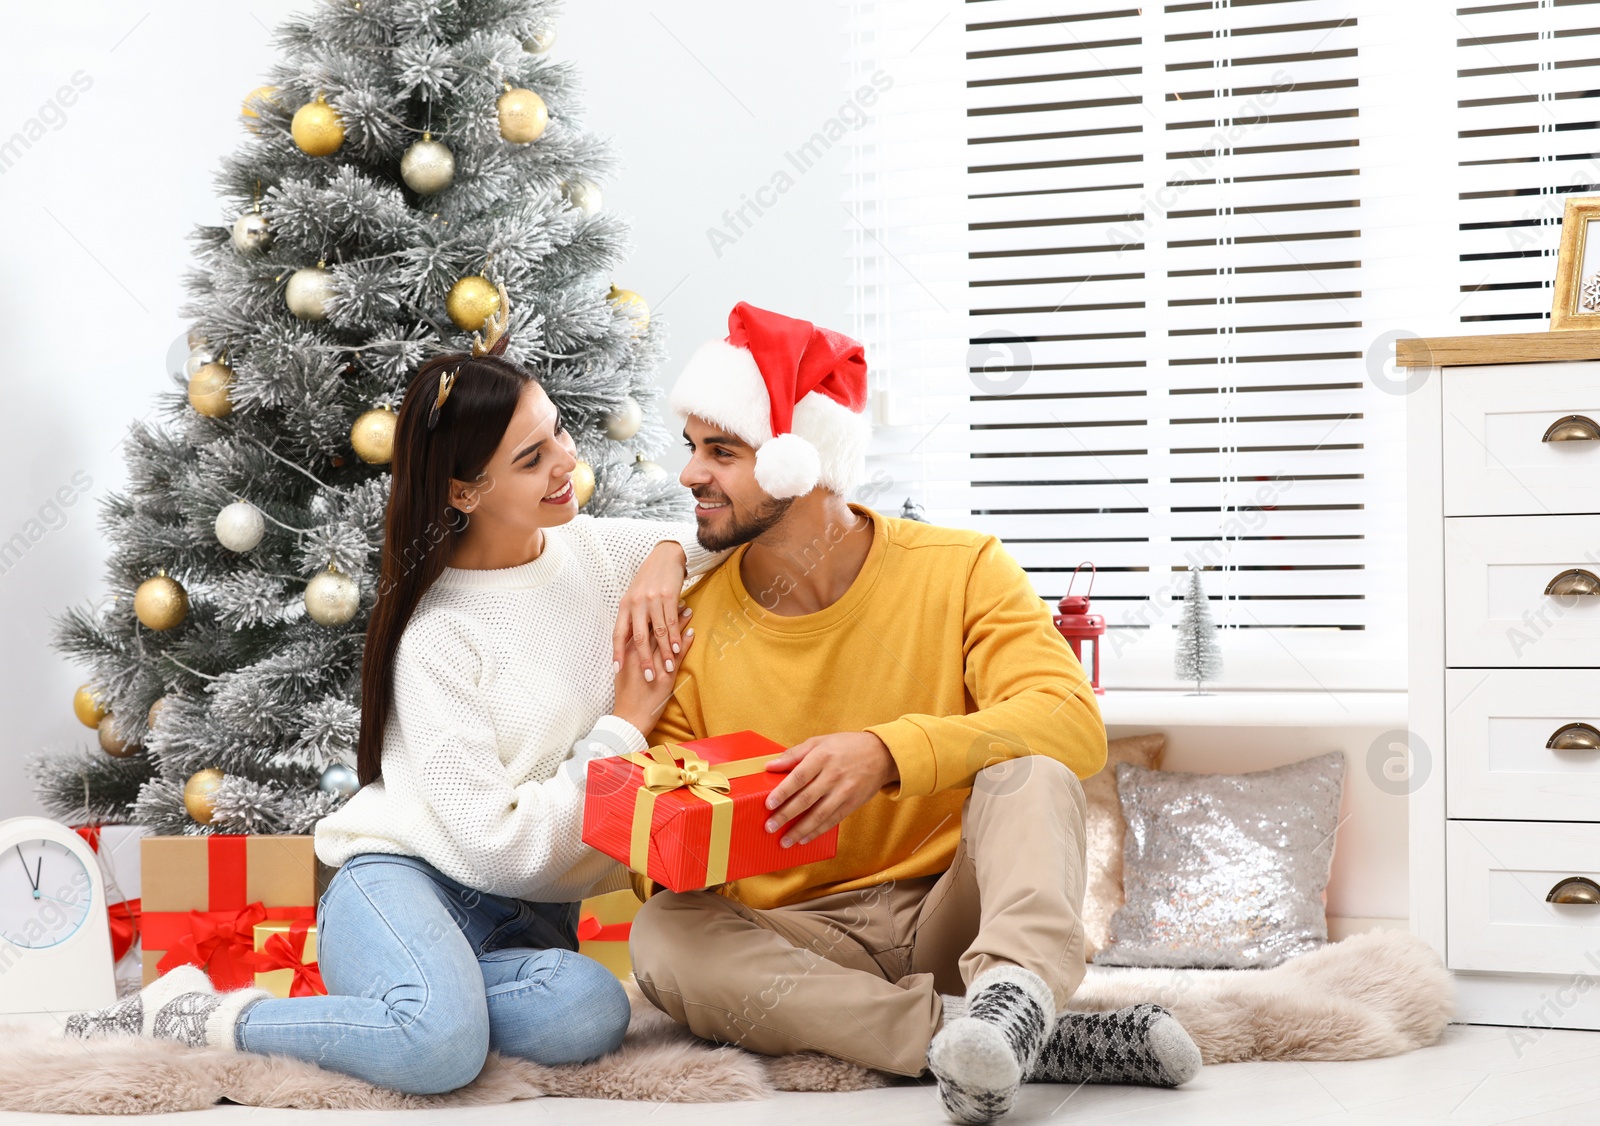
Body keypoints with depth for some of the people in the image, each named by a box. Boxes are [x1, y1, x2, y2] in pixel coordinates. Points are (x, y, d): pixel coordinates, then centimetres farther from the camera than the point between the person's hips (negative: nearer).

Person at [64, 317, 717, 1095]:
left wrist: (671, 555, -5)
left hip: (526, 914, 4)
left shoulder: (599, 549, 5)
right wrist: (625, 728, -10)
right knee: (440, 1046, -39)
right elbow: (501, 843, -16)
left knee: (588, 1016, -34)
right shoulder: (438, 637, -11)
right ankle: (188, 1014, -15)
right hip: (406, 876, -4)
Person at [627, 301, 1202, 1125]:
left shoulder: (960, 572, -4)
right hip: (797, 936, 2)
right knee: (661, 939, -29)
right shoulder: (693, 625, 1)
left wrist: (889, 751, -36)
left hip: (953, 912, -1)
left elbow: (1075, 724, -21)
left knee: (1028, 768, -26)